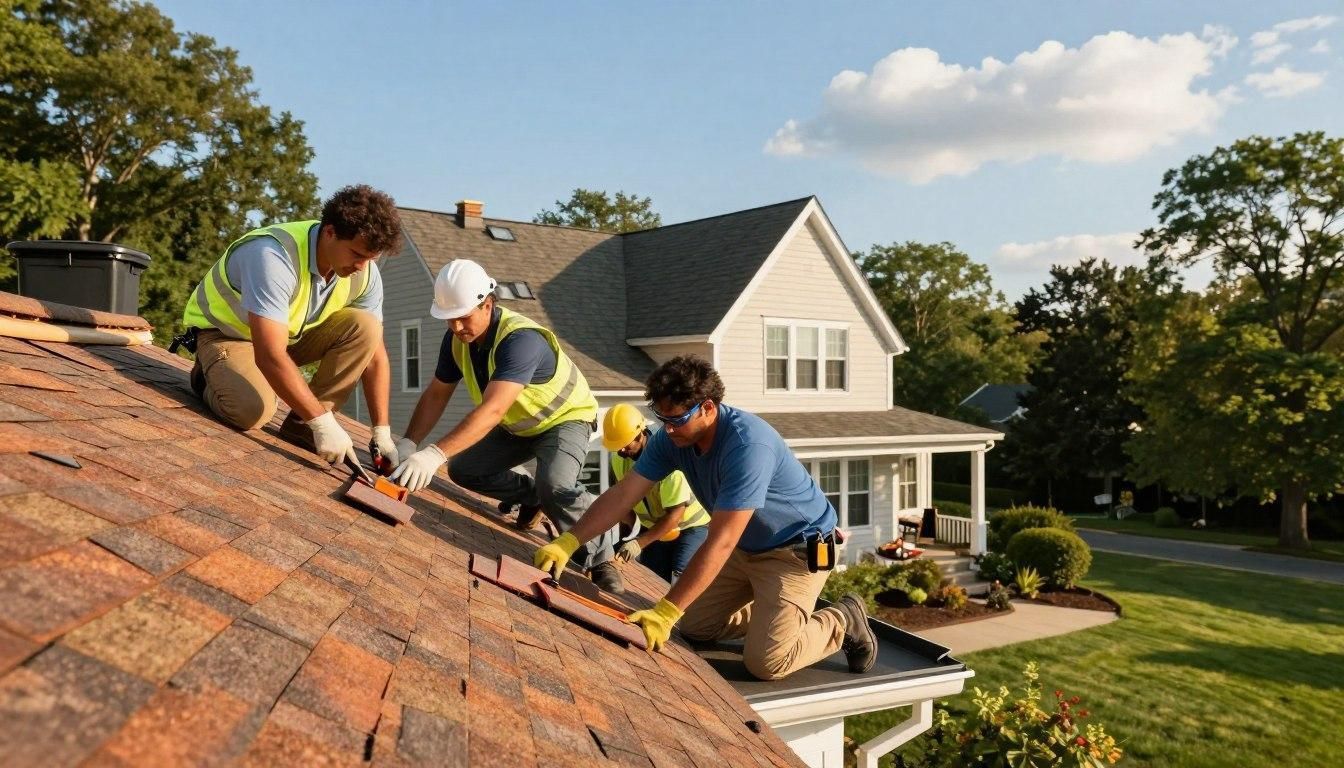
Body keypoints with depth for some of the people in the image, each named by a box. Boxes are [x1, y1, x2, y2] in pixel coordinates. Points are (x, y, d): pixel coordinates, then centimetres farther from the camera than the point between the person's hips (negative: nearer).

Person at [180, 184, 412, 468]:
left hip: (292, 333, 6)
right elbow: (270, 356, -40)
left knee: (364, 327, -21)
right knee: (254, 409, -35)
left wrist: (382, 433, -14)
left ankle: (301, 425, -11)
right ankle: (209, 379, 2)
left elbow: (374, 353, -9)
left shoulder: (364, 272, -16)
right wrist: (323, 422, -40)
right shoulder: (274, 256, -36)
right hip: (225, 332, -6)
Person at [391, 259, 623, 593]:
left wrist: (435, 453, -59)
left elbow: (492, 410, -49)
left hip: (565, 418, -8)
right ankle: (530, 495, 20)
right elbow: (436, 395, -4)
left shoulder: (520, 339, -38)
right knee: (463, 469, -4)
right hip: (519, 426, 8)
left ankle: (602, 559, -11)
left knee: (554, 486, -33)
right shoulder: (457, 338, -13)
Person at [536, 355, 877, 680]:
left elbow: (720, 543, -36)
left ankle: (843, 622, 10)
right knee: (692, 625, 8)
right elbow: (622, 495, -10)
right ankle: (775, 612, 25)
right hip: (746, 547, 8)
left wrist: (665, 613, -36)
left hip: (799, 549, -8)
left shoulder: (748, 445, -35)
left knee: (766, 662, -16)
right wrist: (567, 543, -23)